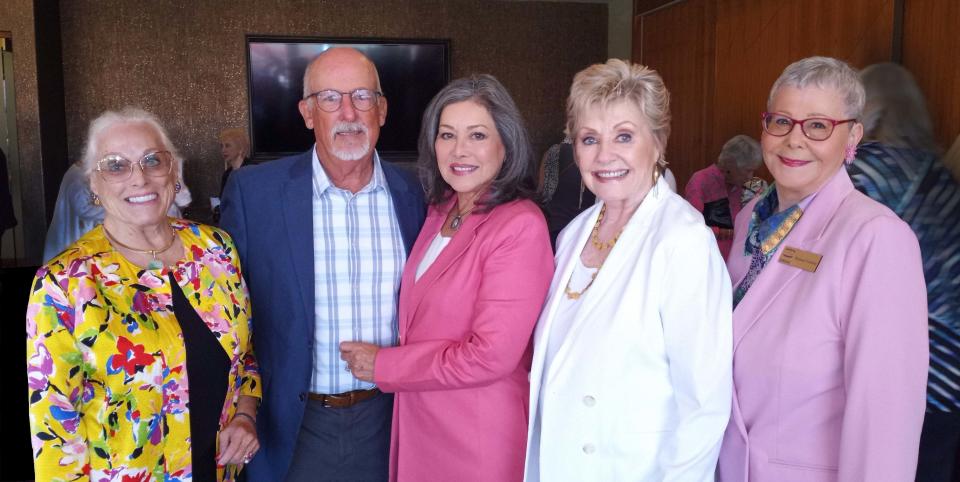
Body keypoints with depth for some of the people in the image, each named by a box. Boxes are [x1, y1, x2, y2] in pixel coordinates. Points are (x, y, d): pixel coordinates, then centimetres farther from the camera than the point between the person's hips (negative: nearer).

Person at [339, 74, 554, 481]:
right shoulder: (441, 212, 5)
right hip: (418, 422, 7)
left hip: (479, 433, -6)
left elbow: (489, 356, -22)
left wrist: (384, 365, -12)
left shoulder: (520, 226, -19)